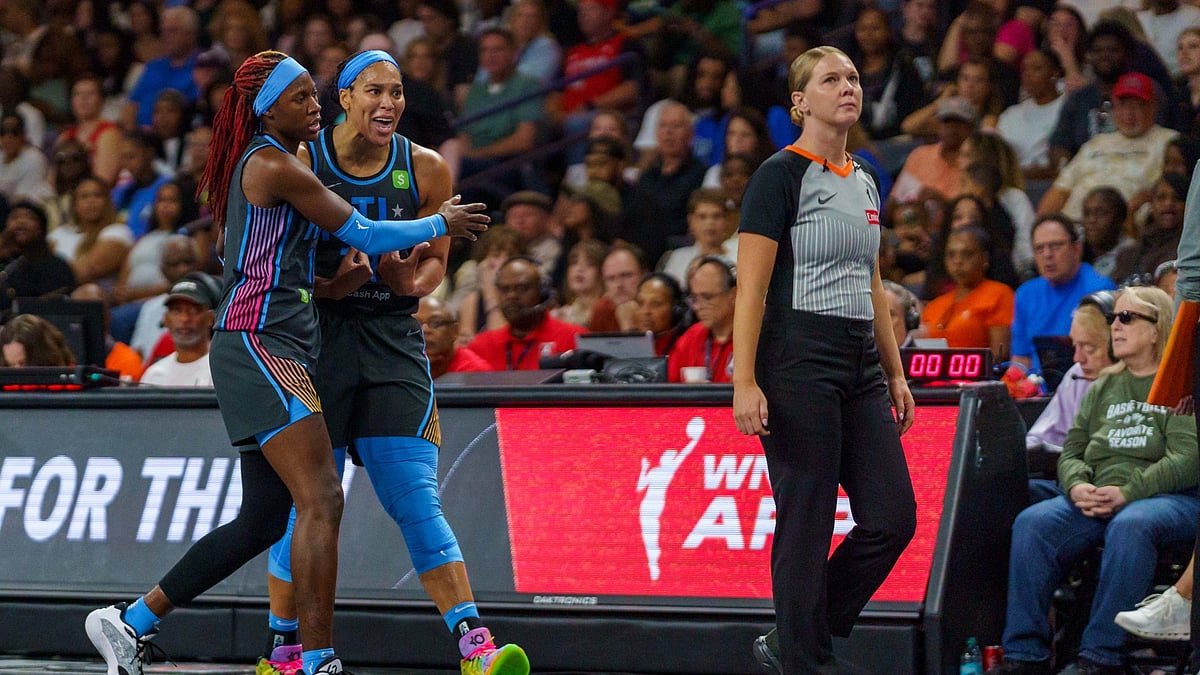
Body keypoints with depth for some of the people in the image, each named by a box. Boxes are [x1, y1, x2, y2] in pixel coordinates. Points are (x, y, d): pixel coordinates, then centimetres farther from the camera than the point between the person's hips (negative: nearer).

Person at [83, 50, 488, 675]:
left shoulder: (267, 162, 20)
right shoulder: (276, 166, -11)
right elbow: (364, 235, -7)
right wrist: (441, 224, 8)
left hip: (266, 351, 11)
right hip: (259, 345, -11)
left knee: (263, 520, 12)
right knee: (321, 501, -17)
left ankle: (130, 623, 19)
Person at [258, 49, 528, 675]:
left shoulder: (426, 170, 4)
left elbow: (435, 258, 15)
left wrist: (410, 283, -7)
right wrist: (330, 287, -18)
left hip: (394, 340, 1)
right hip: (316, 336, -1)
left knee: (415, 499, -8)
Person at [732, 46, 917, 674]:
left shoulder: (863, 179, 16)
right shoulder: (781, 174, -8)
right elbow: (751, 285, -12)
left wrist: (894, 373, 19)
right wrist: (744, 381, -19)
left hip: (859, 366, 8)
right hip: (799, 362, -8)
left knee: (893, 517, 2)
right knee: (806, 524, -4)